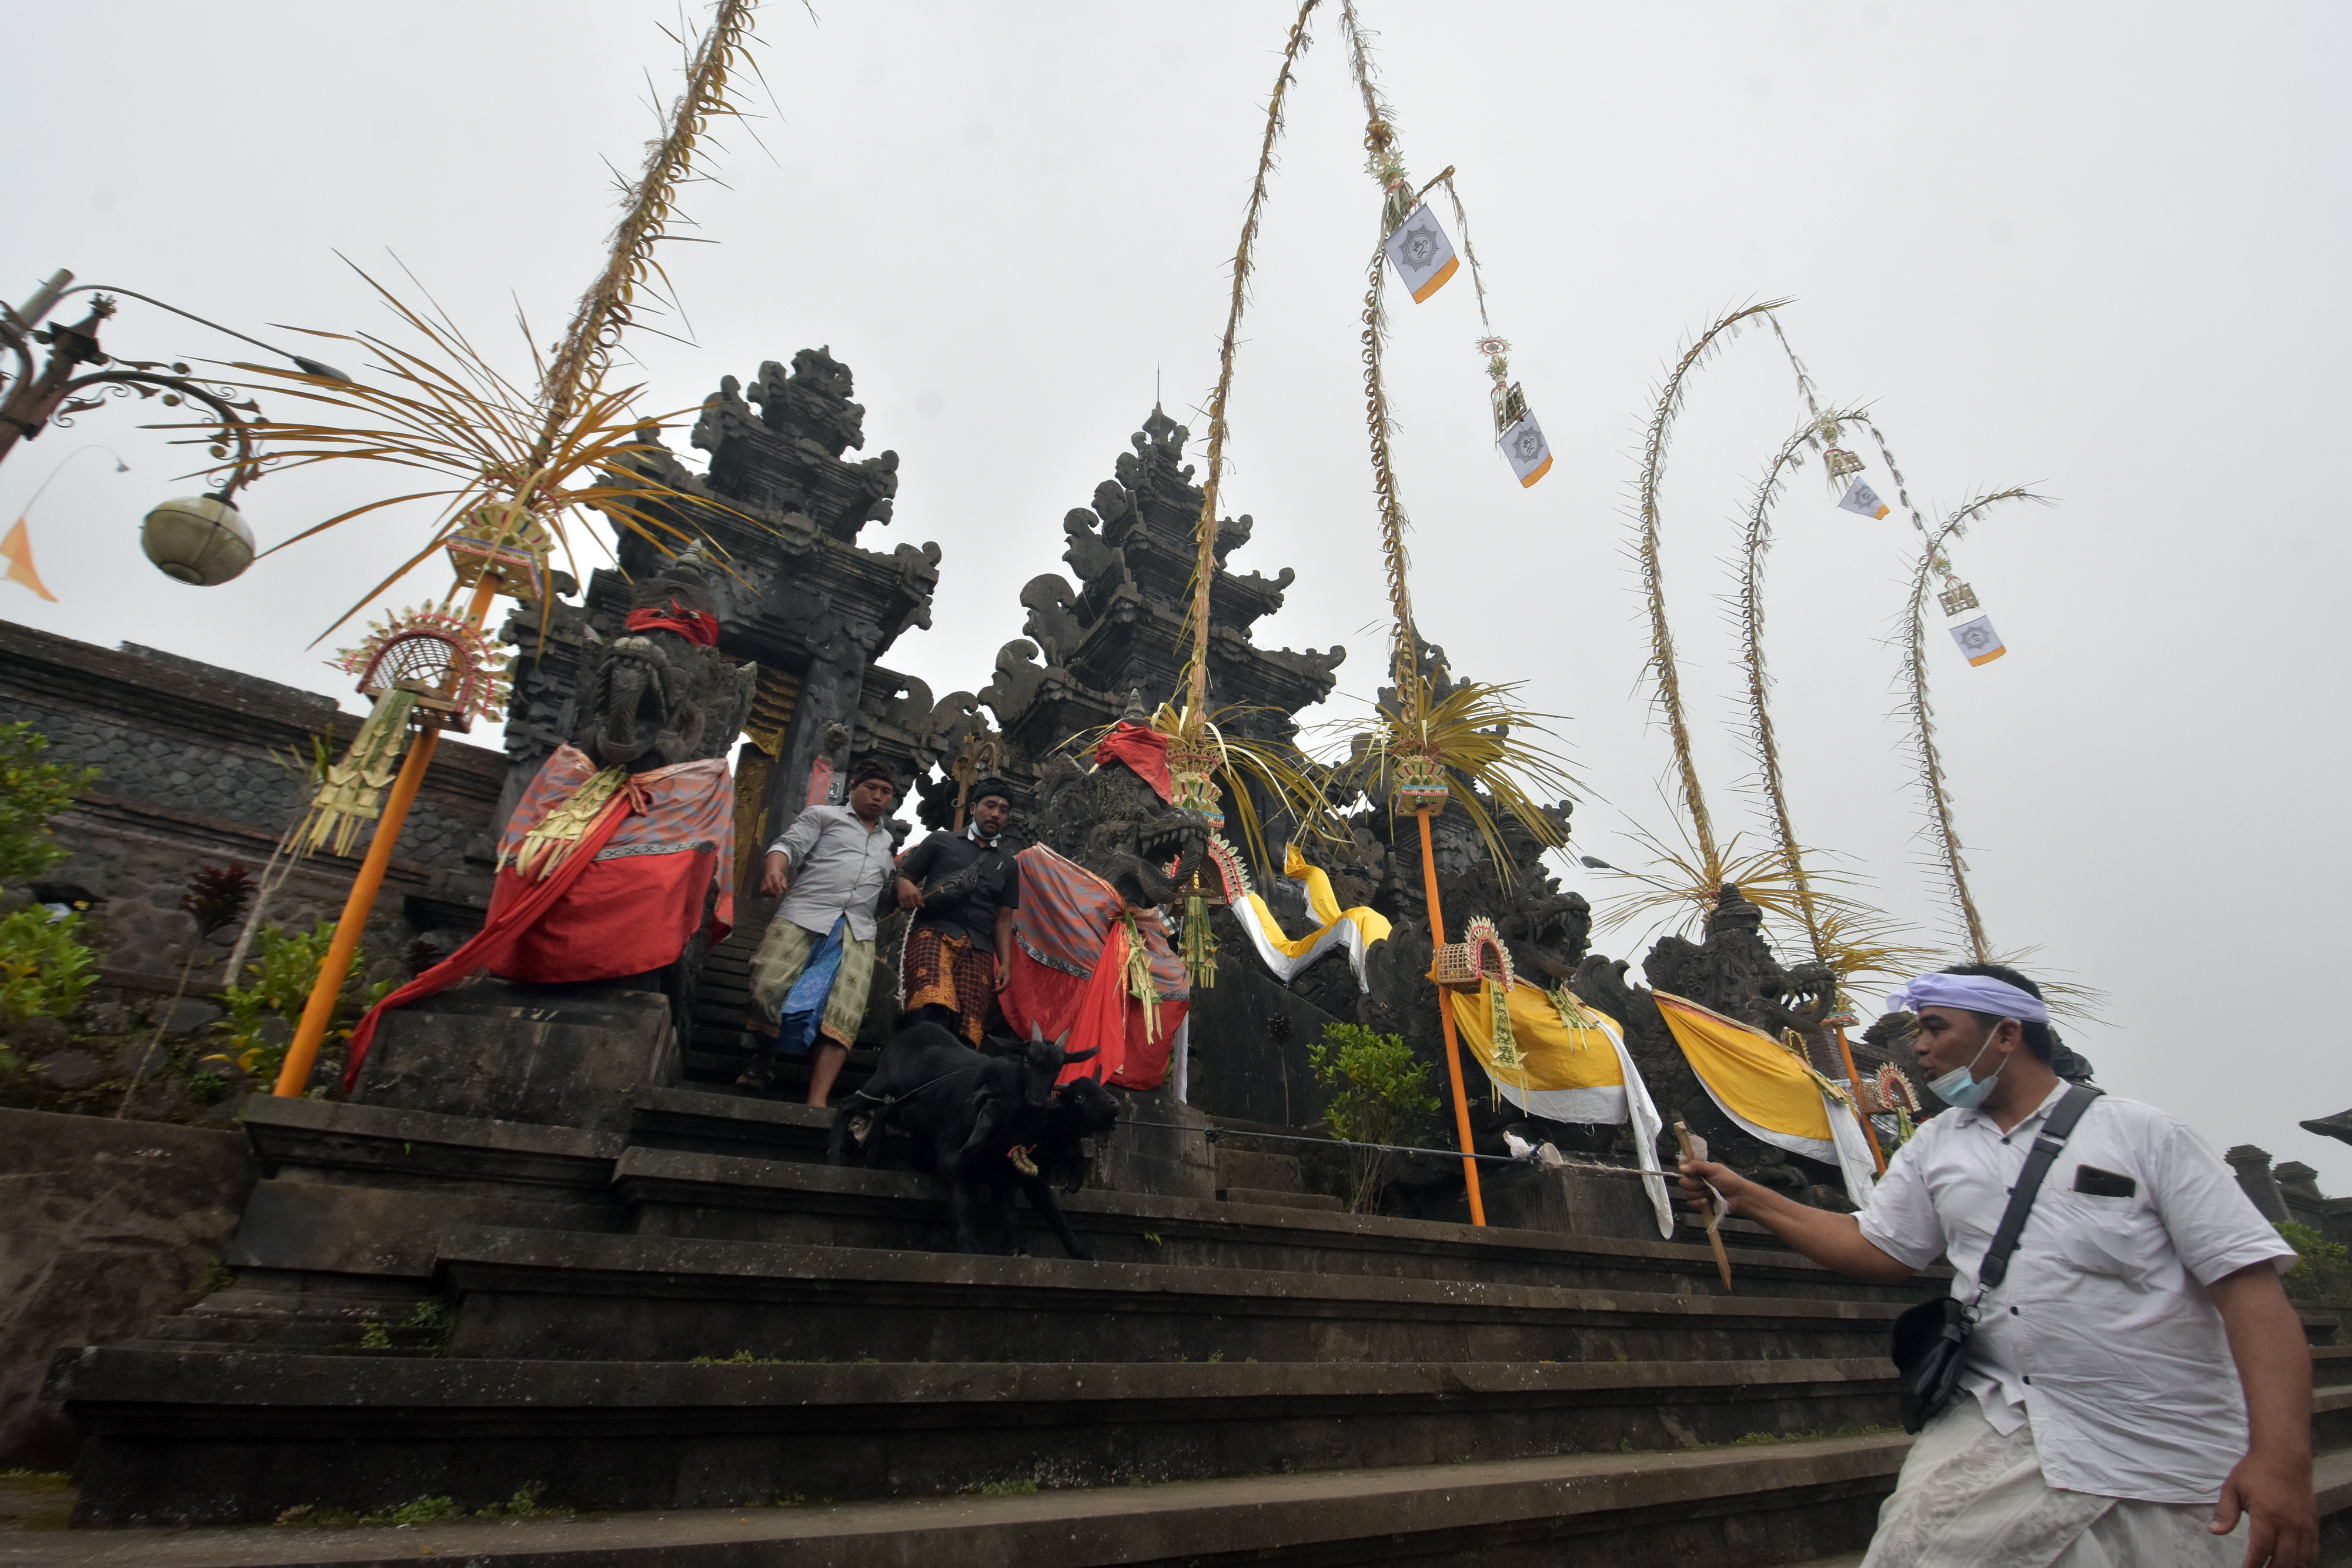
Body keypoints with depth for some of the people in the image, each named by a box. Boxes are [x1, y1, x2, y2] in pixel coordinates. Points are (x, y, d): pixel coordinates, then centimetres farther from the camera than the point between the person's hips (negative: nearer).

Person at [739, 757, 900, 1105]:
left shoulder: (888, 841, 31)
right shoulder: (823, 816, 18)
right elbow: (789, 845, 2)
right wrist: (774, 868, -18)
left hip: (858, 931, 3)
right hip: (803, 914, -2)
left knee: (845, 1011, -18)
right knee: (769, 988, -20)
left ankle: (817, 1102, -25)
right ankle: (762, 1062, 9)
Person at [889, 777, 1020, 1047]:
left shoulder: (1007, 865, 26)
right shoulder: (941, 842, 20)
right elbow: (905, 876, 18)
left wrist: (1005, 963, 10)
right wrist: (905, 886, -6)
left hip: (979, 947, 3)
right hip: (934, 932, -3)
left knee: (969, 1029, -17)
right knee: (932, 1009, -32)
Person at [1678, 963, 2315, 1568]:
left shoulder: (2141, 1131, -1)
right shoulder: (1933, 1144, 12)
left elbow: (2248, 1276, -7)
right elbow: (1877, 1248, 12)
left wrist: (2282, 1455, -18)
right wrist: (1744, 1195, 6)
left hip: (2168, 1465, -2)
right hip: (2000, 1430, 3)